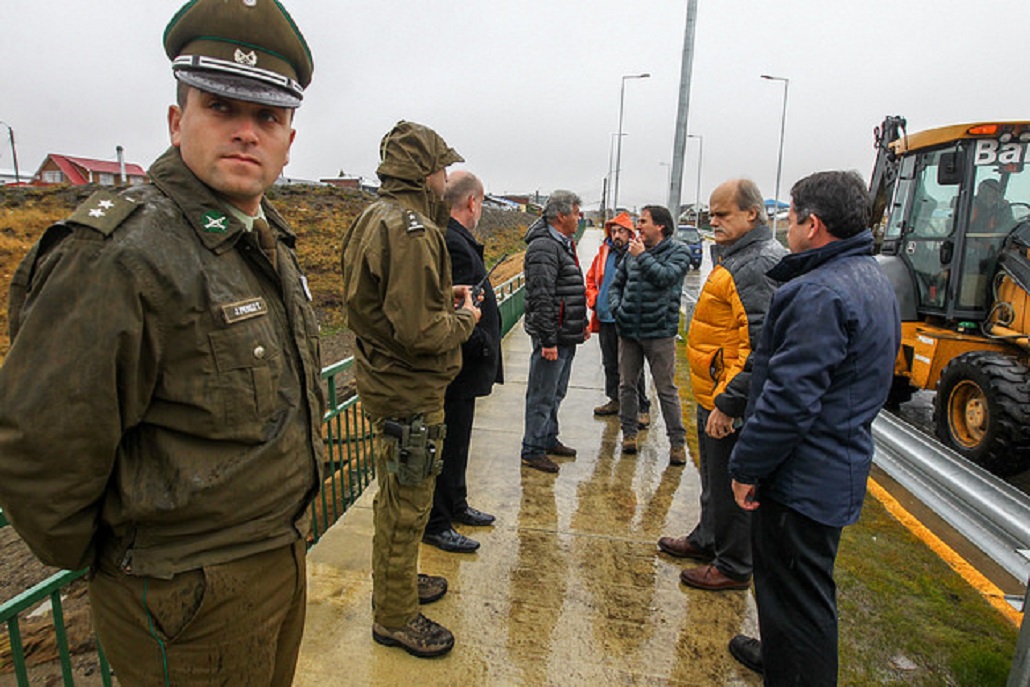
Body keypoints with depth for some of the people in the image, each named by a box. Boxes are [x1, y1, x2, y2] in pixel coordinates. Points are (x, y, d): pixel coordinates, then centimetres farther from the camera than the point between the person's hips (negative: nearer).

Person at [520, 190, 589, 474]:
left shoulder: (564, 245, 17)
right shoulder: (544, 248, -17)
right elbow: (541, 298, -23)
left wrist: (582, 323, 22)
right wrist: (547, 340, -24)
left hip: (567, 336, 10)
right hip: (553, 337, -10)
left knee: (556, 393, 19)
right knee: (542, 395, -2)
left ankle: (549, 440, 32)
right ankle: (532, 451, 9)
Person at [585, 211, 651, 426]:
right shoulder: (603, 252, 8)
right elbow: (591, 278, 18)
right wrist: (593, 300, 5)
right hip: (605, 319, 6)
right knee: (610, 364, 17)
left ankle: (643, 408, 11)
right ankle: (614, 400, 33)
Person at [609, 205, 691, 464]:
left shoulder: (678, 252, -3)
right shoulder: (632, 250, 10)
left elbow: (665, 277, -21)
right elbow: (617, 283, 18)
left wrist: (642, 256, -12)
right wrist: (616, 306, 2)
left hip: (659, 331, -5)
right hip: (628, 329, 5)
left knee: (666, 389, 1)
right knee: (627, 385, 12)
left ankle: (677, 442, 12)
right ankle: (629, 433, 27)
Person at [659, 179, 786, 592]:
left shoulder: (760, 263, -20)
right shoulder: (735, 256, 14)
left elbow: (758, 345, -27)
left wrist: (728, 402, -26)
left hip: (730, 400, -10)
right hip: (711, 392, 10)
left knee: (731, 484, 5)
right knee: (713, 477, 24)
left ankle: (733, 567, 22)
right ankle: (707, 539, 42)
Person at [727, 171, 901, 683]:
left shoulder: (819, 294, -24)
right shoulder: (873, 280, 11)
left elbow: (790, 397, -27)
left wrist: (747, 467, -17)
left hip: (803, 480, -11)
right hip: (840, 468, 11)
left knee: (797, 597, 5)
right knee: (803, 588, 27)